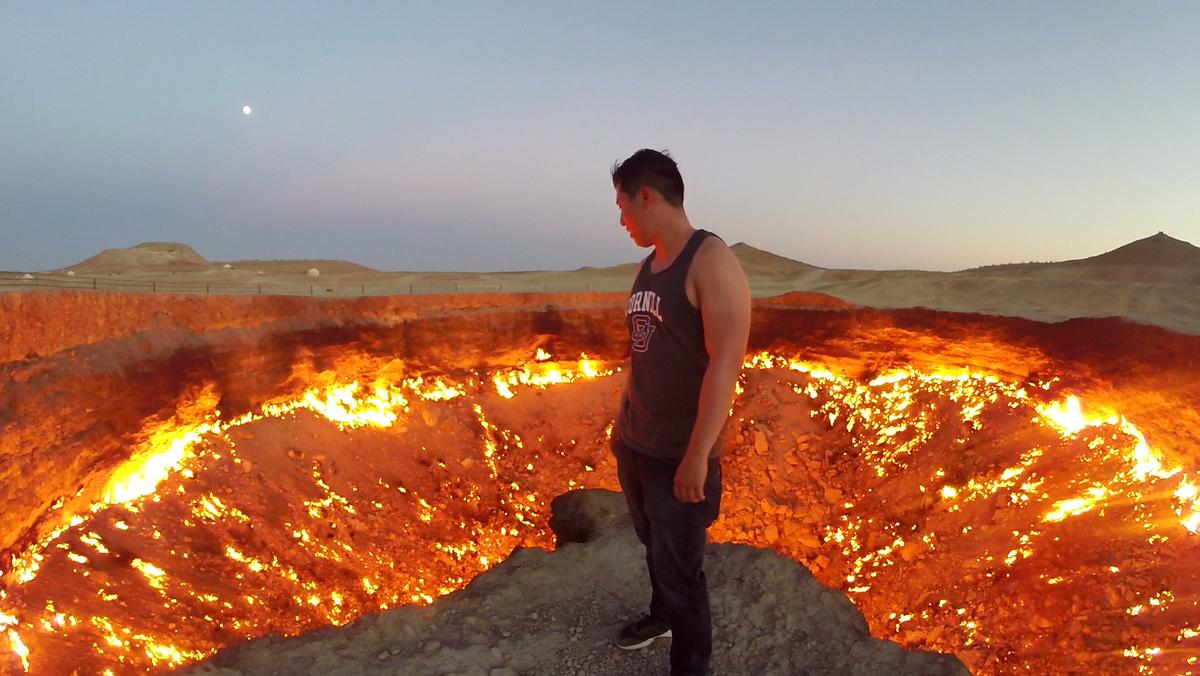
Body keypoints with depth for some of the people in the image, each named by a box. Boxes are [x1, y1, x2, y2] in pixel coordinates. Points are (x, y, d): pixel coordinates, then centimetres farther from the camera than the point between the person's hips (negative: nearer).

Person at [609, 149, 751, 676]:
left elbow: (725, 364, -23)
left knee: (679, 567, 5)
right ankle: (662, 616, 48)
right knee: (654, 545, 24)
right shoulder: (647, 266, 8)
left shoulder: (712, 262, -16)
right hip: (633, 444, 7)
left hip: (678, 454, -7)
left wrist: (697, 455, -25)